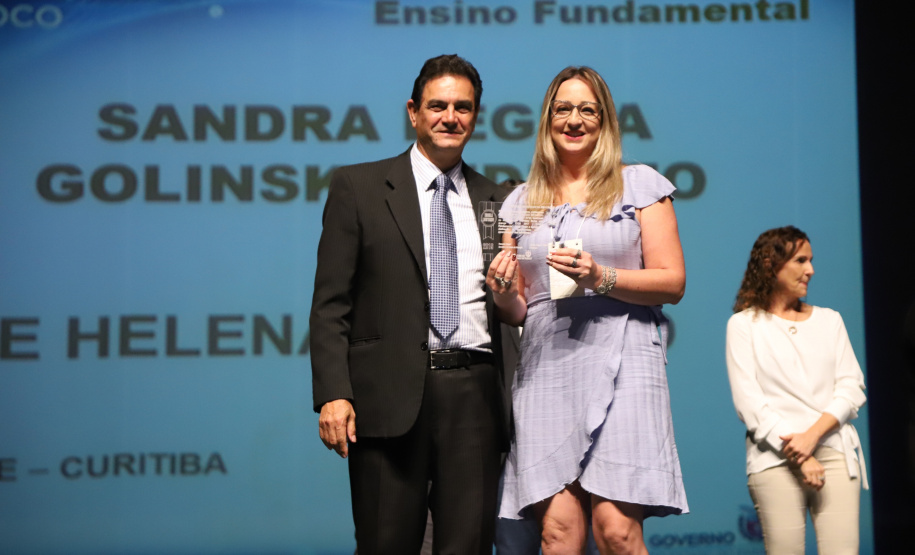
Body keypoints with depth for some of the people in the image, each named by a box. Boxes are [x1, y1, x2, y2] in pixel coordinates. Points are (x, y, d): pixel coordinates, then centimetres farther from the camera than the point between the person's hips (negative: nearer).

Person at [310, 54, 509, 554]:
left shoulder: (495, 201, 16)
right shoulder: (357, 186, 7)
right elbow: (330, 304, 0)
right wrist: (333, 395, -9)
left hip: (475, 398, 3)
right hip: (389, 397, -2)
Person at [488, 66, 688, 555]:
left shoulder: (640, 184, 9)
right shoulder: (521, 202, 19)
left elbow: (673, 282, 2)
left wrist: (601, 278, -12)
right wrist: (503, 294, -2)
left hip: (620, 363, -3)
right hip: (545, 366, 3)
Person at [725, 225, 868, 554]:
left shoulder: (829, 320, 18)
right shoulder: (744, 324, 7)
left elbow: (852, 388, 8)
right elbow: (748, 401, -2)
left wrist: (812, 435, -9)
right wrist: (798, 456, -11)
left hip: (835, 452, 3)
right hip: (776, 459, -3)